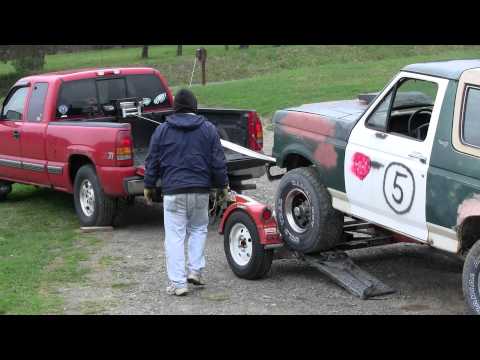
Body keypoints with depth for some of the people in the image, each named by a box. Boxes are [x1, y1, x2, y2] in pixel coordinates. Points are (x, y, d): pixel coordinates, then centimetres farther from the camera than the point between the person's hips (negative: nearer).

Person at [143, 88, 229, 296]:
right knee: (198, 228, 21)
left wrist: (149, 185, 17)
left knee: (175, 236, 1)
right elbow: (218, 161, 4)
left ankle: (177, 282, -1)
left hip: (173, 191, -1)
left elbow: (152, 161, 6)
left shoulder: (162, 130, 3)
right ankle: (195, 270, 12)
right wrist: (223, 185, 15)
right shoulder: (208, 129, 4)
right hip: (201, 190, 1)